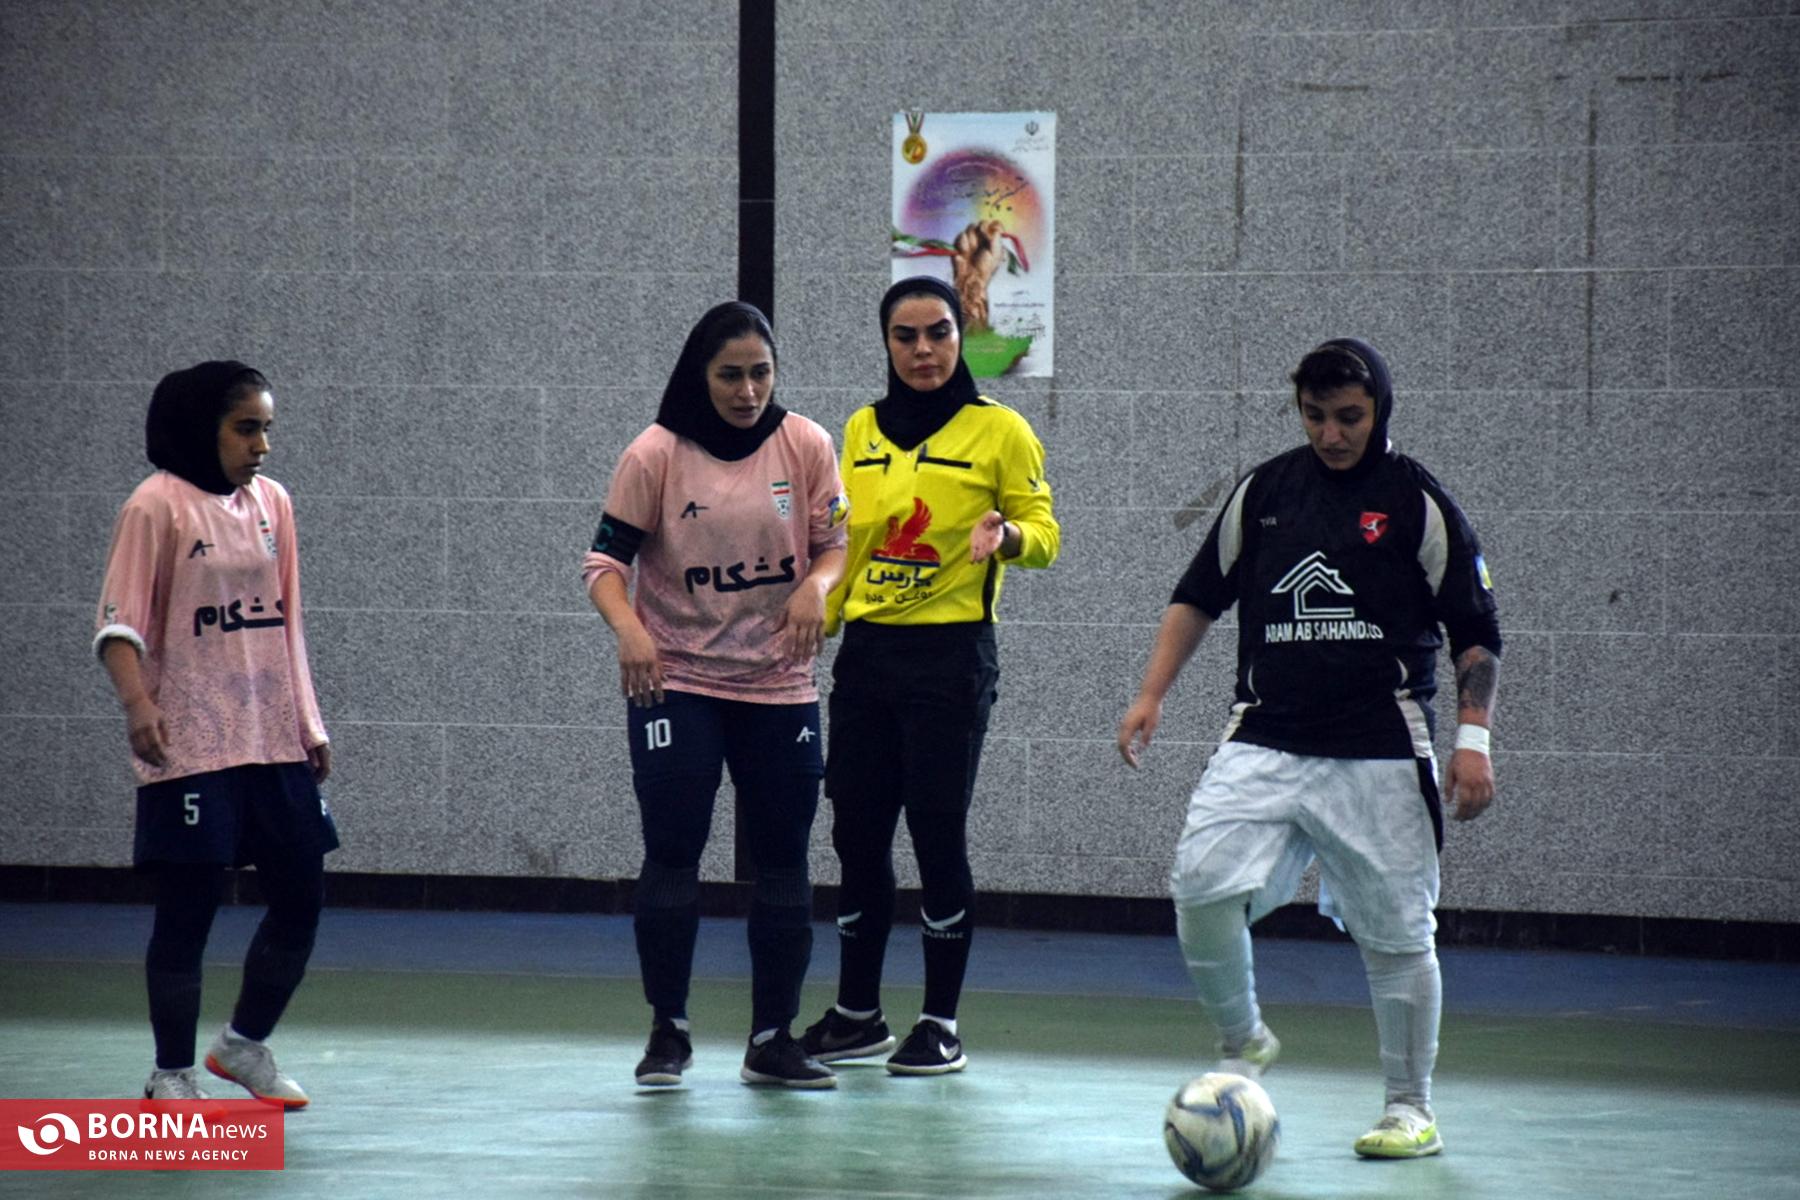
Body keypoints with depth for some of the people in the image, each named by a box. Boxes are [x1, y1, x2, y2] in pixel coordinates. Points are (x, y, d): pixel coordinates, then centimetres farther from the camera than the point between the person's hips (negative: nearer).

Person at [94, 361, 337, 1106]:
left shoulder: (271, 502, 10)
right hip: (191, 748, -6)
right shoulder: (159, 506, -8)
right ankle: (172, 1075, 11)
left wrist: (310, 723, 16)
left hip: (275, 742, 6)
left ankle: (246, 1043, 27)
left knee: (301, 898, 7)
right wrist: (137, 700, -30)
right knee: (187, 910, -1)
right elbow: (119, 623, -13)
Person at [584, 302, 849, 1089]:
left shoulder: (805, 446, -3)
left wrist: (815, 587, -19)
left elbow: (834, 543, 3)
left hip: (779, 685, 2)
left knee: (783, 860, 5)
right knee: (672, 854, -5)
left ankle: (773, 1039, 14)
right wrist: (628, 627, -25)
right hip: (676, 684, -2)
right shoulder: (656, 454, -8)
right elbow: (607, 558, -6)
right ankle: (668, 1032, 8)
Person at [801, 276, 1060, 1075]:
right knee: (856, 831, 6)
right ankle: (857, 1015, 18)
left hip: (951, 655, -5)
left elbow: (1043, 533, -4)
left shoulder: (998, 430, -3)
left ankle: (941, 1026, 5)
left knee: (937, 833, -4)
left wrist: (1007, 537, -25)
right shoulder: (861, 432, 11)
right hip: (867, 650, 5)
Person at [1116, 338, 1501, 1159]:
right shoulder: (1265, 491, 8)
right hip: (1265, 744, 3)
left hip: (1380, 758, -2)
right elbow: (1198, 596, 18)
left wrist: (1472, 737, -6)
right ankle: (1241, 1043, 7)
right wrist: (1152, 694, 9)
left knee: (1396, 933, 1)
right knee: (1202, 884, -16)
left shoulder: (1418, 504, 0)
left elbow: (1476, 634, 2)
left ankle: (1410, 1108, 16)